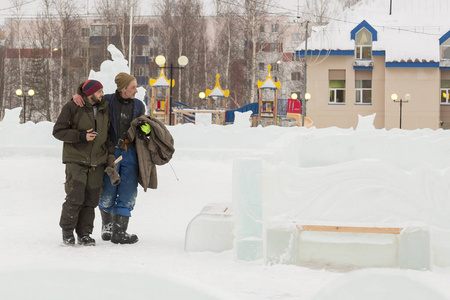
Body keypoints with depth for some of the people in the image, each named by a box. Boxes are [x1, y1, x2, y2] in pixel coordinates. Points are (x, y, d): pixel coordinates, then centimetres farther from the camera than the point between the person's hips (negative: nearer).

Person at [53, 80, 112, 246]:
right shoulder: (72, 107, -5)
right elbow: (58, 131, -6)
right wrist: (82, 136, -17)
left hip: (96, 162, 5)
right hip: (76, 159, -5)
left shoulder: (104, 109, 12)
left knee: (91, 199, 1)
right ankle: (67, 230, 6)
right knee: (75, 197, -12)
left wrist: (112, 152, 8)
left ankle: (84, 233, 10)